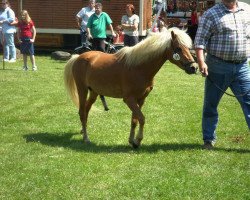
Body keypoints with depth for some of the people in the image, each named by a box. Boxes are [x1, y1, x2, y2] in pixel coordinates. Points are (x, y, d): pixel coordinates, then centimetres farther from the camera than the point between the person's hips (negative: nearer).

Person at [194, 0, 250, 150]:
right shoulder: (211, 14, -5)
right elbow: (200, 40, -9)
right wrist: (201, 62, -21)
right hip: (218, 67, -2)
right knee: (211, 104, 9)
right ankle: (209, 139, 23)